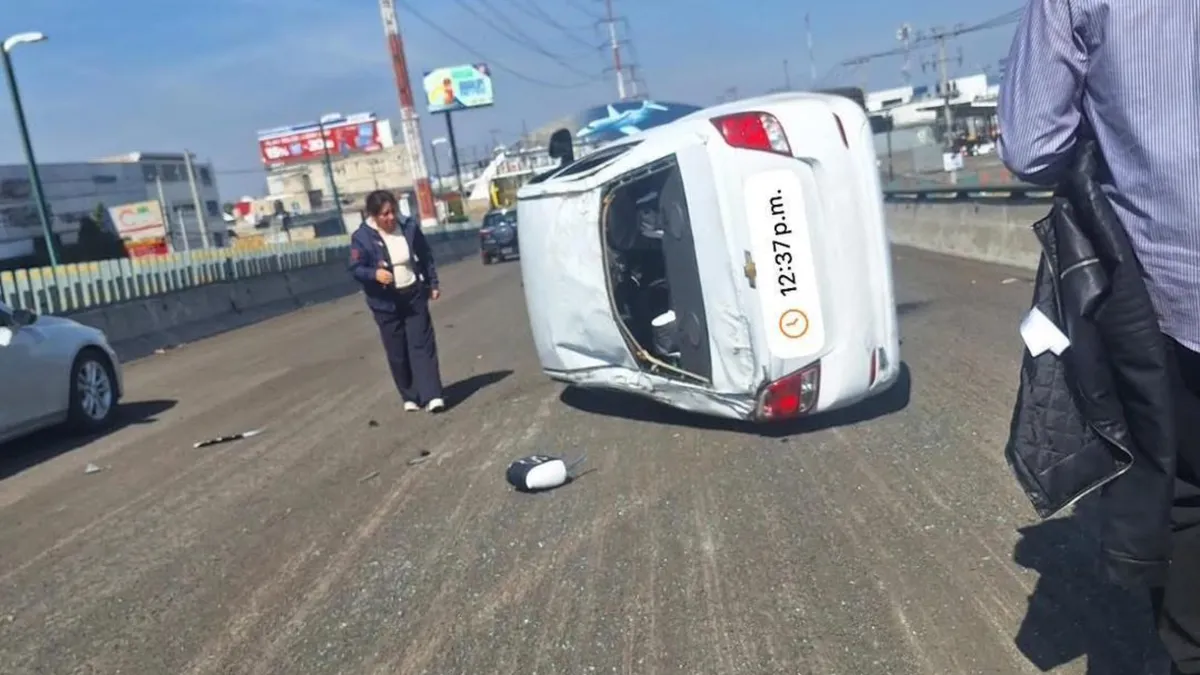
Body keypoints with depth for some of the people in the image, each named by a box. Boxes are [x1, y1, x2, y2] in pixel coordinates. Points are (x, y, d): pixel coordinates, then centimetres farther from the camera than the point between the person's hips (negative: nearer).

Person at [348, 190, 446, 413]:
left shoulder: (409, 226, -3)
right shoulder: (362, 236, -12)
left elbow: (426, 257, 8)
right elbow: (356, 269, -10)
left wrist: (433, 284, 10)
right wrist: (374, 273, -30)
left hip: (414, 296, 2)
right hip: (386, 302, -1)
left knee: (422, 345, -3)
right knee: (397, 352, 5)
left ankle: (431, 396, -5)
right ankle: (410, 396, 19)